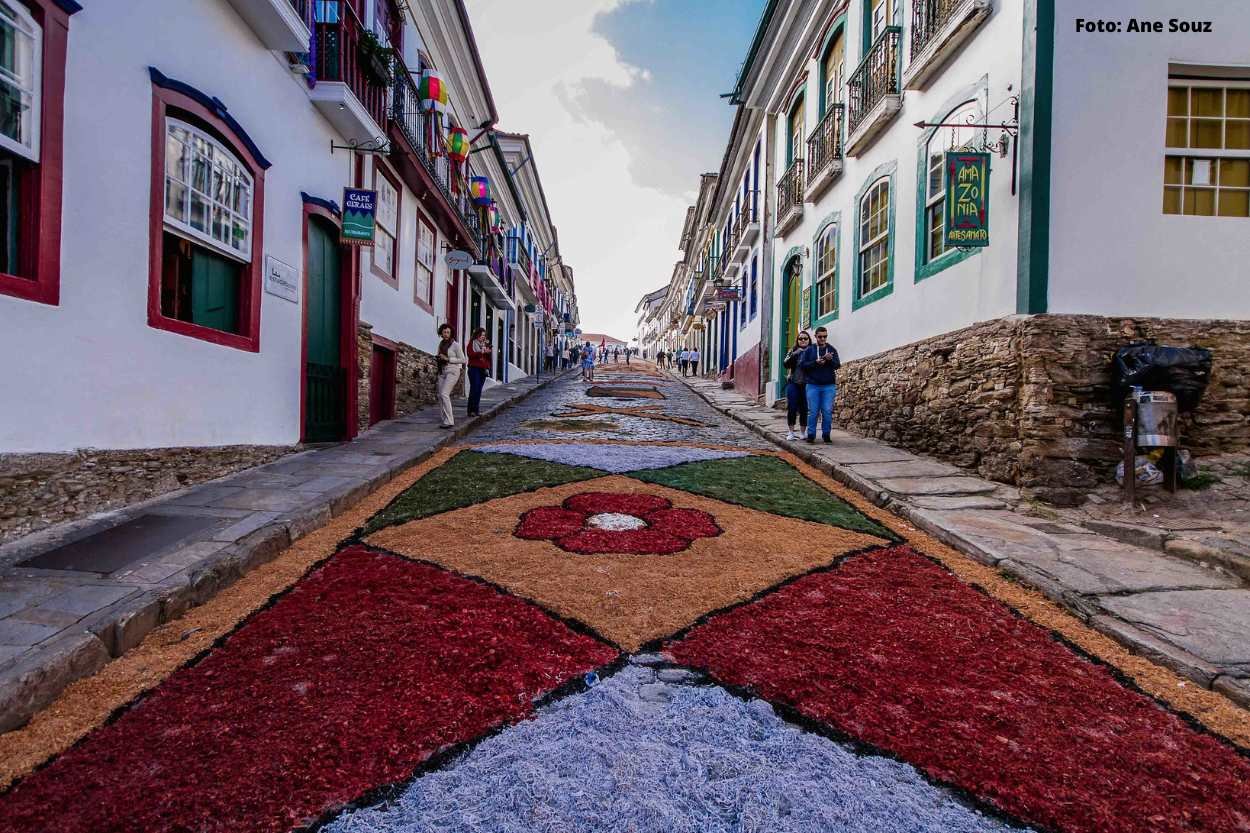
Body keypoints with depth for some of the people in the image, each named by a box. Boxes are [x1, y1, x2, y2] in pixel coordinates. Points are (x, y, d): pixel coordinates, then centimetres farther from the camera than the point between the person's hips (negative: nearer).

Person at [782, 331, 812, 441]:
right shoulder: (793, 351, 8)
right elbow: (786, 364, -6)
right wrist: (793, 355, -21)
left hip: (806, 385, 0)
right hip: (793, 384, 0)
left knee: (804, 409, 2)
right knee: (792, 408, 0)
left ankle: (802, 432, 15)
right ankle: (791, 432, 10)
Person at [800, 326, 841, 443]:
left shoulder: (832, 349, 10)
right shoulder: (809, 350, 7)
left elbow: (838, 365, 1)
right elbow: (801, 364, -1)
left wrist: (830, 360, -20)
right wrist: (815, 362, -15)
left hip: (829, 386, 1)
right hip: (813, 385, -1)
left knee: (827, 412, -1)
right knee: (813, 411, 0)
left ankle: (826, 434, 8)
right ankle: (811, 435, 6)